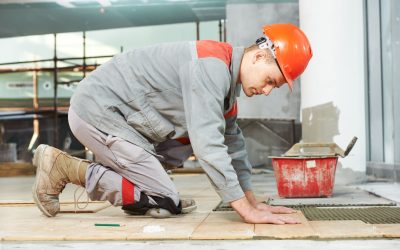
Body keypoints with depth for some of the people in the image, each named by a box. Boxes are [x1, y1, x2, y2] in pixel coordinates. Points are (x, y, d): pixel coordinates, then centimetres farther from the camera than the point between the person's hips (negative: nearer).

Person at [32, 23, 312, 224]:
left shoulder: (227, 78, 9)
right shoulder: (213, 65, -21)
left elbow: (232, 143, 13)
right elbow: (208, 145, -28)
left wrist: (252, 201, 9)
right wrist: (247, 211, -24)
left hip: (114, 112, 10)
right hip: (97, 110, -10)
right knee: (165, 203, -8)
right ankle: (64, 167, -3)